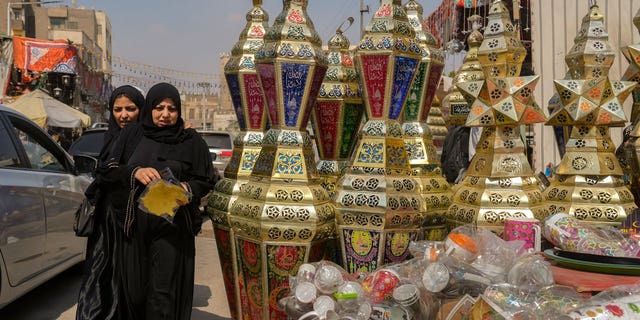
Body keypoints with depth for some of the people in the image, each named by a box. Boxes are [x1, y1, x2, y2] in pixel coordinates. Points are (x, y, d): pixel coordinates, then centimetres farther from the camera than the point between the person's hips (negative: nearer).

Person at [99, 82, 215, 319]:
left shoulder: (191, 141, 4)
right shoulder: (132, 136, 8)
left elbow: (206, 181, 4)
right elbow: (108, 169, 3)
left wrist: (189, 189, -18)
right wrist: (135, 172, -17)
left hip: (171, 227, -2)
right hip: (133, 226, 2)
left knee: (163, 295, -5)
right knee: (133, 291, 6)